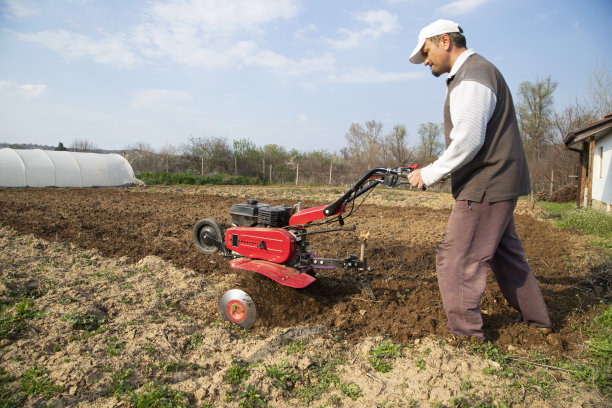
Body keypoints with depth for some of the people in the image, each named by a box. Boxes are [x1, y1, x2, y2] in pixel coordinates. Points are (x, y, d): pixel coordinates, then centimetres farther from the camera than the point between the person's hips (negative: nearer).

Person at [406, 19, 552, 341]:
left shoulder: (472, 75, -14)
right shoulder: (473, 73, 20)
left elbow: (468, 141, -24)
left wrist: (430, 174, -14)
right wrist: (439, 170, 14)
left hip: (487, 186, -11)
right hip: (496, 182, 11)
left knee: (457, 258, -5)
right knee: (504, 252, 21)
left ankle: (465, 333, 7)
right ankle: (537, 319, 35)